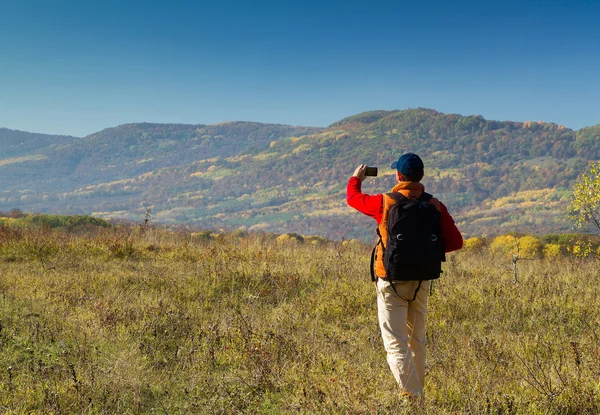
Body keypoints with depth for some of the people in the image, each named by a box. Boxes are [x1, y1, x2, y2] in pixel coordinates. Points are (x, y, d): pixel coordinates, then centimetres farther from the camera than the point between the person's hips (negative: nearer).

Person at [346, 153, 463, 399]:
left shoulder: (385, 203, -9)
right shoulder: (434, 206, -2)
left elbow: (353, 198, 9)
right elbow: (455, 241, -3)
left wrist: (356, 179, 30)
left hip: (392, 282, -4)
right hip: (422, 282, 4)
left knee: (396, 344, -4)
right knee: (416, 341, 19)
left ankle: (412, 396, -13)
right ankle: (417, 391, 29)